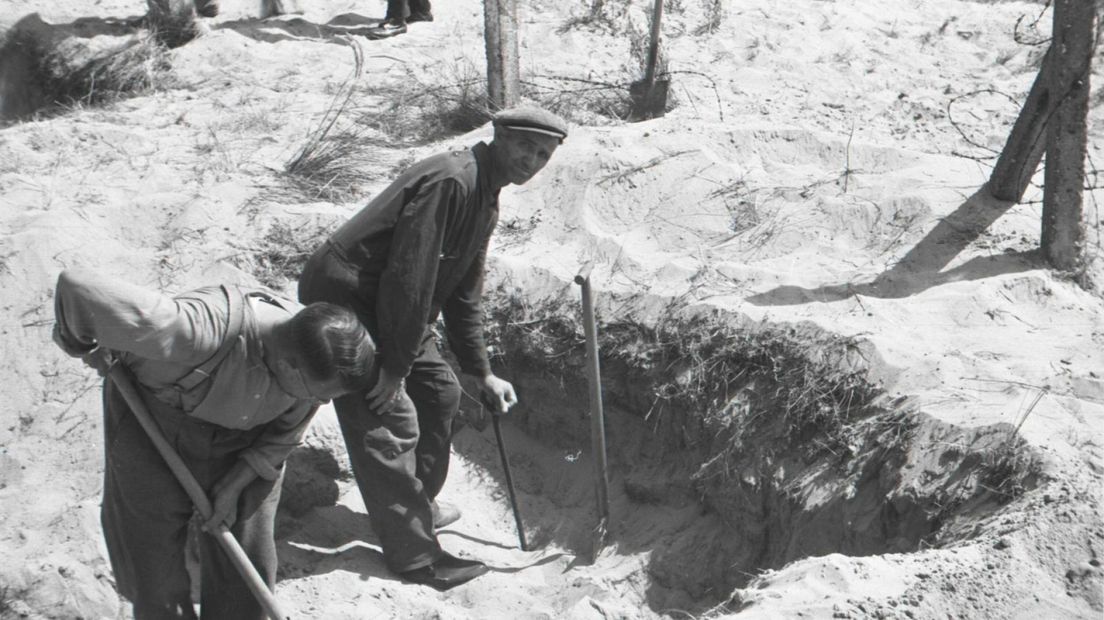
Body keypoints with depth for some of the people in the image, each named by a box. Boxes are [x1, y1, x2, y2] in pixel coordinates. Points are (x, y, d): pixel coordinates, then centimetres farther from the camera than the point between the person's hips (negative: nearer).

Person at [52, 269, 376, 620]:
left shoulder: (312, 357, -25)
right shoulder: (204, 331, -43)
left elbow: (284, 435, -4)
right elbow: (78, 288, -43)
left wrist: (234, 485, -10)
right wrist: (85, 346, -23)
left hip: (241, 439, 4)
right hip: (152, 421, -3)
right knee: (152, 555, 7)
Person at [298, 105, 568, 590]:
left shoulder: (485, 199, 11)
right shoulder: (450, 181, -23)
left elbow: (463, 293, 18)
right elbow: (409, 277, -26)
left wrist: (482, 372, 17)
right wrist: (395, 366, -23)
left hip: (386, 309, 10)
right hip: (342, 299, -10)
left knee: (440, 392, 16)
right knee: (391, 422, -10)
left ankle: (417, 506, 33)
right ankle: (414, 554, 1)